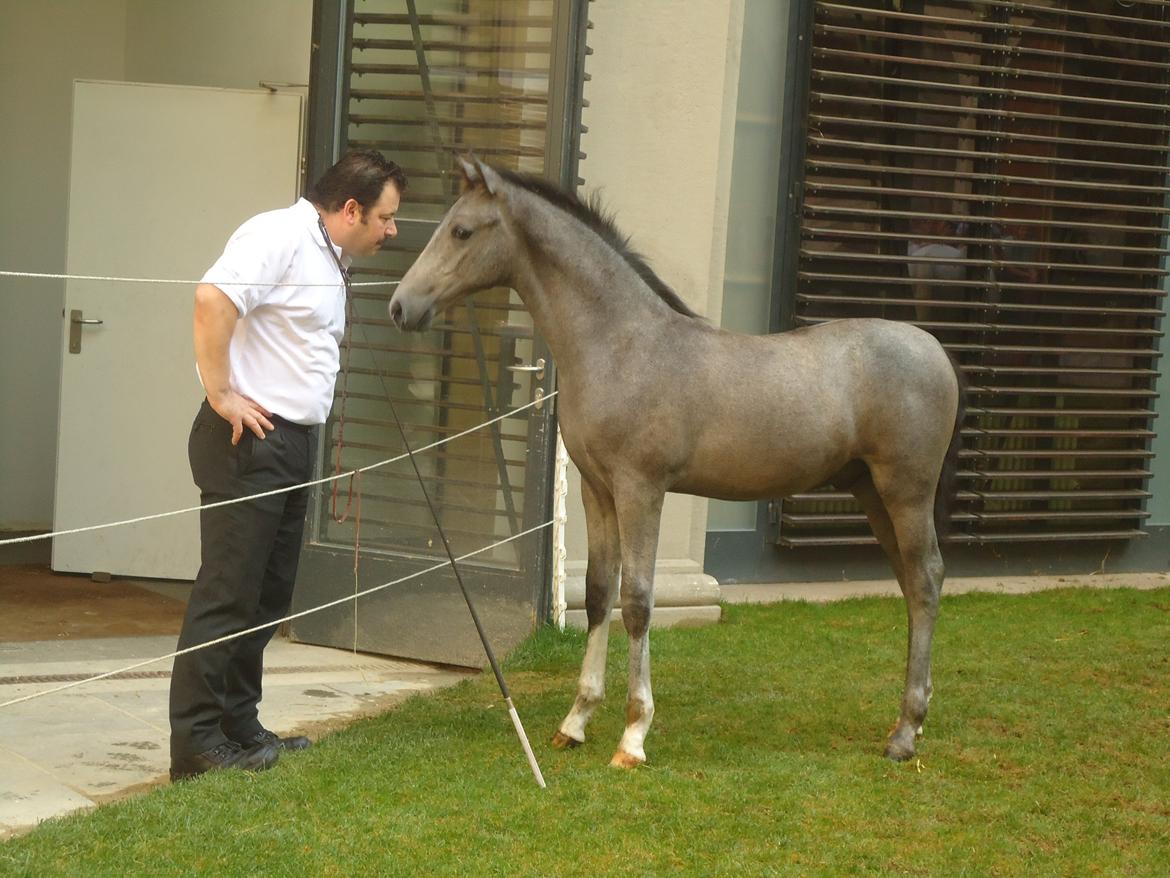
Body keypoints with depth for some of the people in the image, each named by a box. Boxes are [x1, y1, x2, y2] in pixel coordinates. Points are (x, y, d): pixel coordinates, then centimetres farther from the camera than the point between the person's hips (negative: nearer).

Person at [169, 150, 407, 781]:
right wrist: (221, 394, -23)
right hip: (249, 443, -10)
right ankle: (195, 741, -5)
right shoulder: (280, 236, -14)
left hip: (293, 444, 10)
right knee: (227, 593, -8)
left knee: (267, 597, 14)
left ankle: (238, 727, 23)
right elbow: (213, 298, -28)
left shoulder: (331, 257, 17)